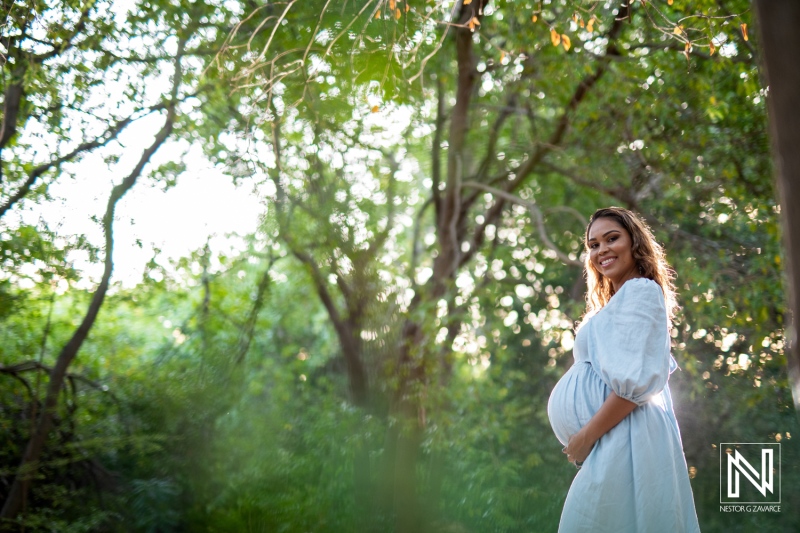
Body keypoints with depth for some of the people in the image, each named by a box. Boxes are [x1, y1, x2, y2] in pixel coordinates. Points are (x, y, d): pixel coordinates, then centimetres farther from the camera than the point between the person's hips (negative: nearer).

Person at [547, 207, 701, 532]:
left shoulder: (640, 290, -7)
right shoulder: (618, 303, 24)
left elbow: (636, 382, -18)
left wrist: (585, 436, -15)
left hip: (622, 441, -10)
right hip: (612, 443, 10)